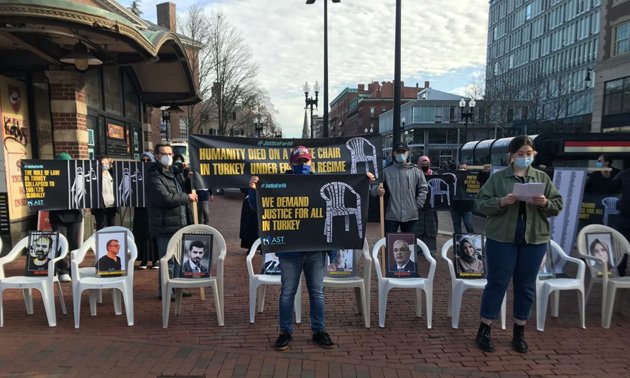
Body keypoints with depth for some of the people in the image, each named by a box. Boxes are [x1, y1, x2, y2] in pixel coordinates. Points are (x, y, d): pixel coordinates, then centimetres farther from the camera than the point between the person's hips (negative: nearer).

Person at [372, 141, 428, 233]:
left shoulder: (416, 172, 4)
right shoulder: (386, 171, 0)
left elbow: (423, 188, 7)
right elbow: (375, 188, 0)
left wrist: (418, 204, -1)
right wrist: (377, 190, -23)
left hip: (410, 216, 2)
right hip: (391, 215, -1)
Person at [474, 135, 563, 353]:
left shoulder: (542, 177, 8)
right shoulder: (498, 178, -1)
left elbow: (558, 204, 8)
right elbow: (481, 203, -5)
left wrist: (546, 203, -14)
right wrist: (501, 202, -22)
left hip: (534, 240, 3)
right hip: (501, 239, -3)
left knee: (526, 285, 11)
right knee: (497, 283, 2)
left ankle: (519, 333, 26)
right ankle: (484, 330, 15)